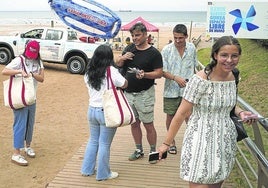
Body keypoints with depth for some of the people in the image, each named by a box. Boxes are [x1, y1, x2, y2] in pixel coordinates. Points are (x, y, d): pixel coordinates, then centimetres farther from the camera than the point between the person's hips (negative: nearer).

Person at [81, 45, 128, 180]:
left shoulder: (89, 72, 3)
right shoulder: (111, 71, -15)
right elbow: (124, 84, -4)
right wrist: (117, 73, 13)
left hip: (92, 110, 6)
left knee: (93, 141, 20)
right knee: (104, 144, 5)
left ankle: (87, 169, 30)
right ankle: (103, 174, 18)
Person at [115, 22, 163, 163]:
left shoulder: (154, 53, -9)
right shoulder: (129, 48, 7)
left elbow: (159, 73, -11)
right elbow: (118, 64, 13)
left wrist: (145, 75, -28)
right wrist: (122, 58, -10)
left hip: (144, 94, -5)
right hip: (128, 93, 6)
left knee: (148, 125, 2)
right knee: (134, 123, 15)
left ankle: (153, 151, 19)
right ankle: (139, 150, 30)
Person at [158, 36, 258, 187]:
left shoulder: (233, 77, -1)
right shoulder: (200, 79, -20)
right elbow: (182, 114, -16)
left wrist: (240, 112, -3)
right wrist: (167, 143, -12)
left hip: (226, 139, 6)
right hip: (202, 140, -6)